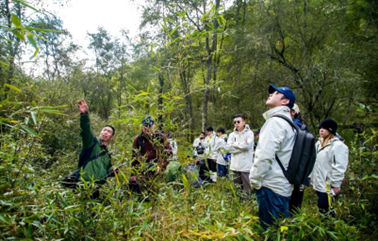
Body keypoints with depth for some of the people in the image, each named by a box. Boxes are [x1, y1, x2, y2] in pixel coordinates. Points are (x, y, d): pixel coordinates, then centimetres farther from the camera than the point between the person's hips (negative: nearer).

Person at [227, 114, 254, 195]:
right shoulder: (232, 134, 9)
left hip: (246, 166, -4)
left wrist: (235, 144, -6)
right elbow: (229, 148, -2)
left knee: (247, 189, 2)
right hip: (235, 165, 4)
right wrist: (242, 145, -9)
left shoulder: (249, 133, -2)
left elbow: (247, 145, -17)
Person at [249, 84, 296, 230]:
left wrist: (255, 180, -10)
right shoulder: (286, 122, 17)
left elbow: (265, 156, -21)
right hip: (283, 186, 9)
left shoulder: (275, 121, -13)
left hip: (271, 187, -9)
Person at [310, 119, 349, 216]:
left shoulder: (338, 145, -15)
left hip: (327, 185, -8)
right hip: (318, 183, 8)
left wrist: (336, 185, -17)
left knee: (324, 209, -7)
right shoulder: (319, 143, 13)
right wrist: (311, 176, 21)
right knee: (321, 207, 17)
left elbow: (338, 168, -18)